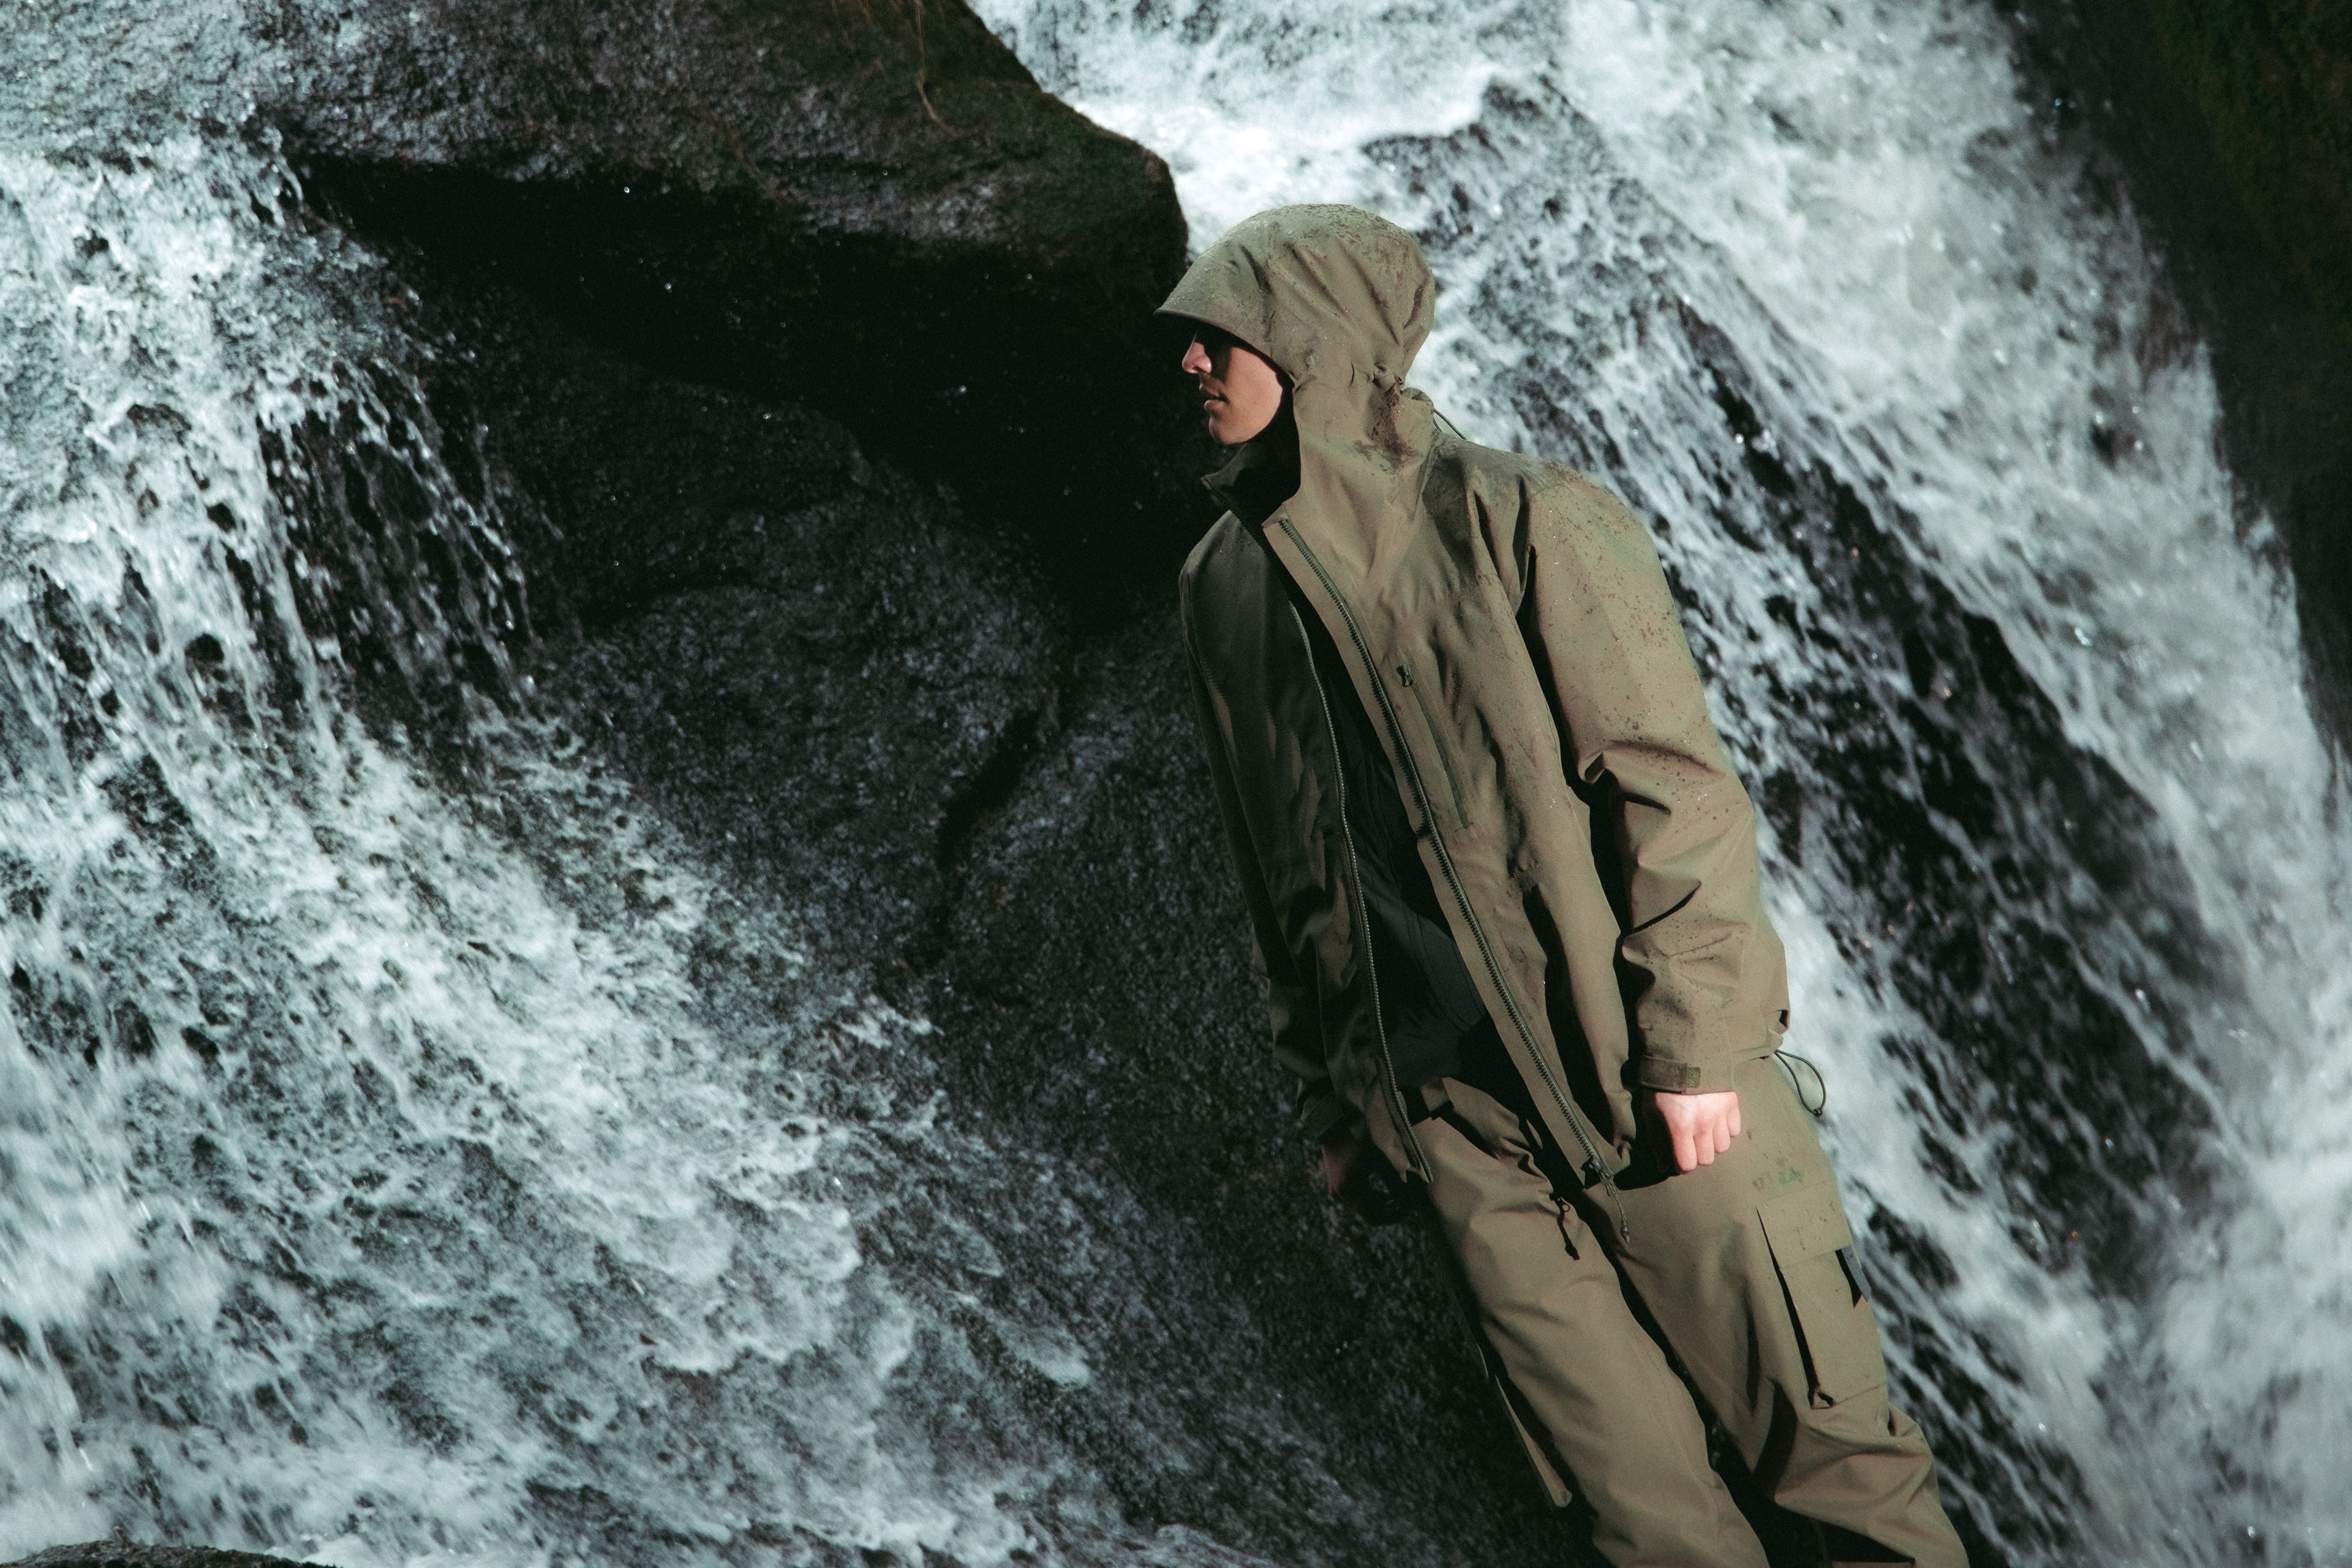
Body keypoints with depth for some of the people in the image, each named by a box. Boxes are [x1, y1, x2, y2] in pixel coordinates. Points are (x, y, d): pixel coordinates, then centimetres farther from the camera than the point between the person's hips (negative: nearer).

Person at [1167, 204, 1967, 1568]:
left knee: (1820, 1422, 0)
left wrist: (1691, 1042, -15)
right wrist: (1335, 1104, 16)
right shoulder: (1228, 587, 8)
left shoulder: (1524, 521, -7)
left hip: (1646, 1075, -4)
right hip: (1452, 1111, 4)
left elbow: (1673, 786, -10)